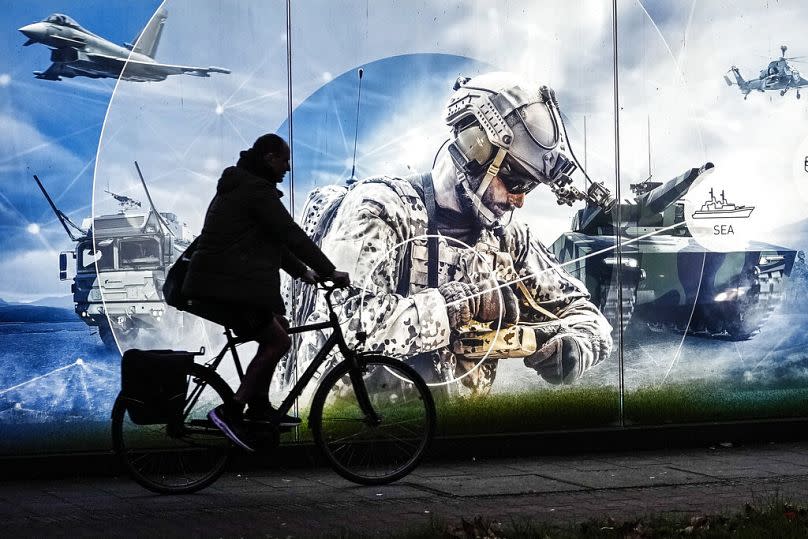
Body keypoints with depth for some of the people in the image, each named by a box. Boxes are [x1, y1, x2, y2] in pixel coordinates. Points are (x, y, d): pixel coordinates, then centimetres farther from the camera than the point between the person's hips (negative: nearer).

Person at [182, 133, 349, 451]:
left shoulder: (240, 186, 21)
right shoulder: (257, 190, -13)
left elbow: (274, 240, 26)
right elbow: (291, 235, -15)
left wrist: (302, 271, 26)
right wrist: (330, 272, -10)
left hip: (217, 282, 11)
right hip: (226, 287, -11)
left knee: (279, 327, 18)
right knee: (278, 341, -8)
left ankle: (259, 407, 18)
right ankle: (231, 411, -11)